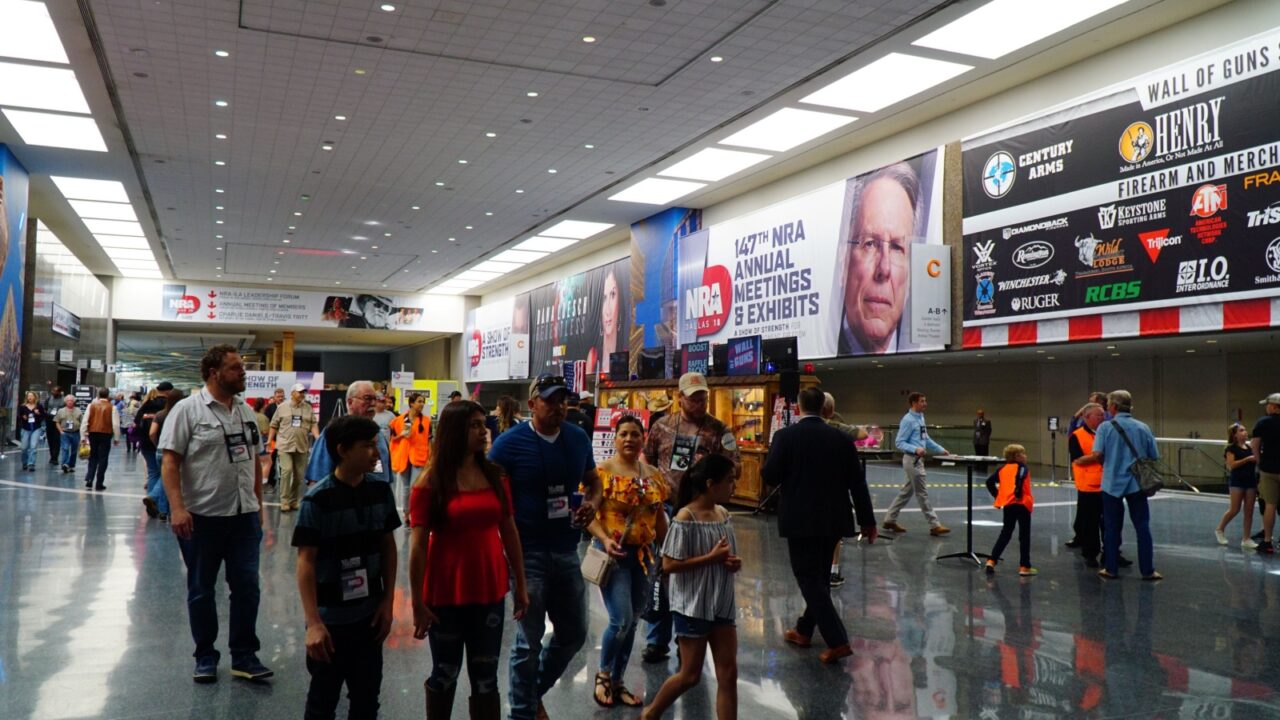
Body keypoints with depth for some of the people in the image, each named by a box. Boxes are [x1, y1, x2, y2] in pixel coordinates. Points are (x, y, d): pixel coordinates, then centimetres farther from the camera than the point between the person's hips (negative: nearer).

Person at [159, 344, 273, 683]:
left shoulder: (246, 412, 10)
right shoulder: (188, 410, -7)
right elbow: (170, 461, -12)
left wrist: (258, 504, 14)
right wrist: (177, 508, -20)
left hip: (244, 515, 5)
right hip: (202, 515, -5)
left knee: (247, 586, 5)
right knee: (201, 589, 9)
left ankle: (244, 656, 16)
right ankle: (205, 657, 24)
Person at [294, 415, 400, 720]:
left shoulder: (381, 492, -1)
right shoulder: (318, 500, -15)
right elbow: (306, 562, -15)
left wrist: (387, 602, 5)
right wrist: (313, 623, -19)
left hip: (369, 615, 4)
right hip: (331, 619, -4)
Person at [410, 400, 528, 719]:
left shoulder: (495, 476, 2)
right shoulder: (429, 483, -10)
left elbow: (510, 532, 7)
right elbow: (418, 545, -10)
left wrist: (520, 584, 8)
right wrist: (417, 602, -11)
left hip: (490, 590, 3)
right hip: (446, 594, -3)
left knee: (485, 677, 11)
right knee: (445, 674, 15)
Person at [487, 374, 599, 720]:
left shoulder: (579, 438, 3)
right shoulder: (509, 442, -11)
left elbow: (593, 482, 17)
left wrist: (592, 502, -5)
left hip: (566, 551, 5)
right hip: (527, 553, -5)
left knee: (574, 634, 15)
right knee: (529, 640, 5)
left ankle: (534, 691, 39)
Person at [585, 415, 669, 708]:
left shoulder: (653, 475, 7)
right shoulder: (603, 471, -8)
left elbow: (660, 517, 14)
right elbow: (588, 513, -11)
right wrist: (605, 539, -25)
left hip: (643, 554, 5)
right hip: (613, 553, -5)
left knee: (632, 623, 11)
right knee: (621, 620, -12)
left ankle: (617, 681, 26)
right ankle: (603, 674, 14)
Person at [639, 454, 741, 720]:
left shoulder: (723, 514, 5)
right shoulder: (685, 519, -17)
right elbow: (668, 565, -19)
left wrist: (733, 562, -5)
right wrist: (712, 557, -21)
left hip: (722, 605, 7)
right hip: (693, 606, -6)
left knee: (728, 675, 5)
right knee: (690, 675, 6)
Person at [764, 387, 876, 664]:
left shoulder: (785, 436, -10)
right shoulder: (842, 438, 1)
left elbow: (769, 477, -12)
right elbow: (857, 482, 2)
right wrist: (867, 520, 9)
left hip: (800, 519, -5)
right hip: (833, 519, 5)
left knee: (809, 579, 0)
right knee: (820, 575, 18)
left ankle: (838, 641, -8)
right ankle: (804, 630, 31)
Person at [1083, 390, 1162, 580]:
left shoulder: (1105, 427, -8)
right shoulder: (1143, 427, 1)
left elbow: (1097, 454, -16)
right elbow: (1154, 457, 4)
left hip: (1112, 484, -1)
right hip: (1137, 484, 1)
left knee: (1111, 527, 8)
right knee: (1143, 527, 7)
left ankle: (1111, 569, 14)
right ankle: (1148, 570, 9)